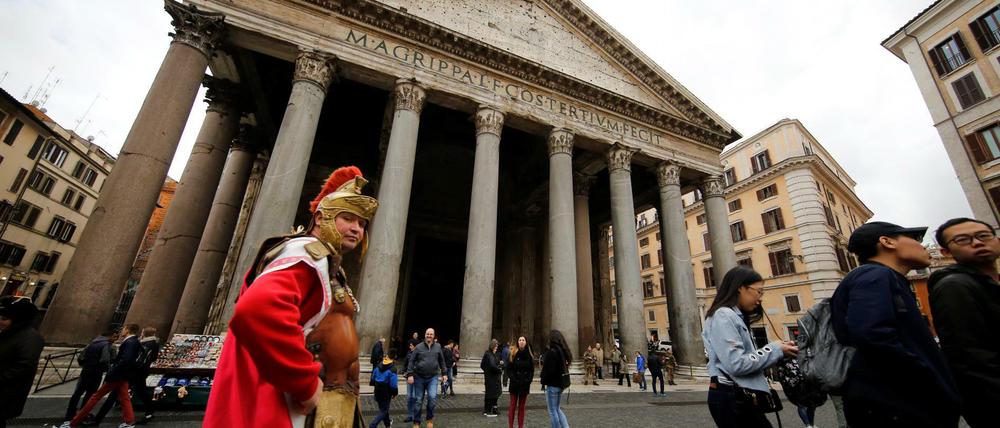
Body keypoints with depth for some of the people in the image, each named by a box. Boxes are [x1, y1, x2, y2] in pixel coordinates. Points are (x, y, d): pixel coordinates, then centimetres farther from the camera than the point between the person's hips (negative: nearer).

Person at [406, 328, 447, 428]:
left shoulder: (438, 347, 2)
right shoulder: (418, 347, -3)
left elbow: (441, 361, 11)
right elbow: (411, 361, -2)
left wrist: (444, 373, 11)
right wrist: (410, 375, -10)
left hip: (433, 377, 0)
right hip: (419, 377, 0)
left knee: (432, 397, -16)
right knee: (418, 400, 7)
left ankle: (430, 418, 8)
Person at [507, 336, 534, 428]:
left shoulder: (529, 355, 4)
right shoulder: (513, 354, -2)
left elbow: (532, 370, 4)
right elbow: (509, 368, -4)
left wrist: (528, 380, -8)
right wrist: (513, 378, -14)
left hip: (525, 384, 2)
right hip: (514, 383, -2)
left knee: (521, 407, 10)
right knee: (513, 406, 3)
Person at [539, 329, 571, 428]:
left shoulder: (552, 352, -20)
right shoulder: (564, 351, 5)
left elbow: (550, 370, -23)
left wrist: (543, 379, -7)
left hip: (553, 384, -8)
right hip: (562, 383, 8)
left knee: (552, 411, 6)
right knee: (557, 409, 21)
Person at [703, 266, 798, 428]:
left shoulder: (736, 317, 15)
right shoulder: (723, 315, -16)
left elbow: (747, 358, 12)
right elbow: (736, 364, -23)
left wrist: (776, 349, 1)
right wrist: (774, 350, -12)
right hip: (729, 398, -9)